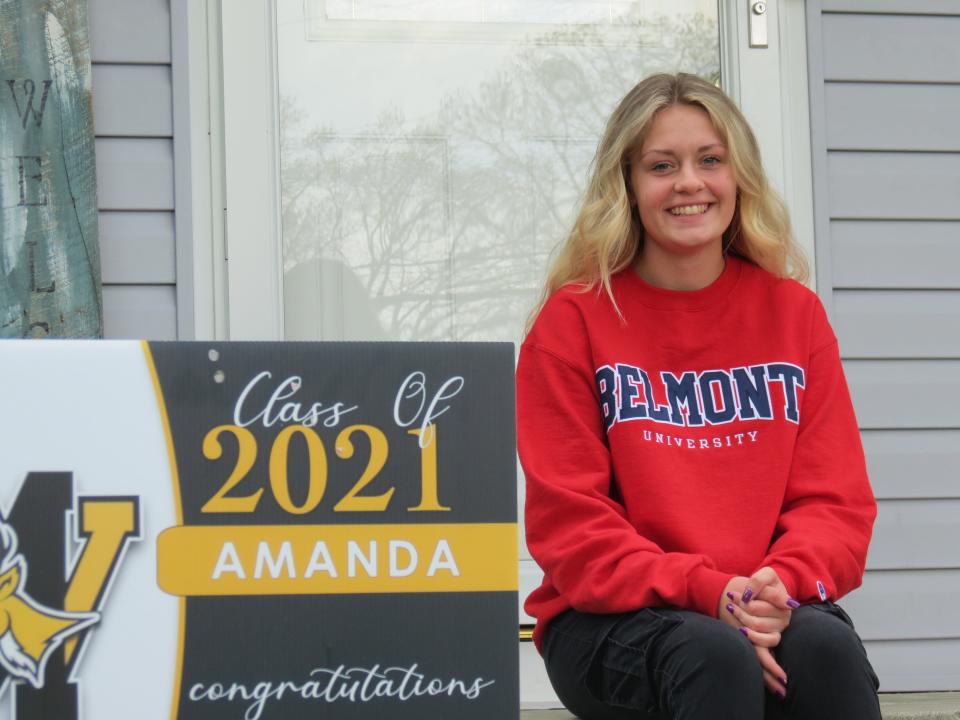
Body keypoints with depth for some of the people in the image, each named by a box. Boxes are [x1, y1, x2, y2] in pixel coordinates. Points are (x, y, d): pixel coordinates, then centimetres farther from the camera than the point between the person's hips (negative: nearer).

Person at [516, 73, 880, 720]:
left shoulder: (793, 312, 10)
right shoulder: (574, 320, 1)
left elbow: (836, 497, 6)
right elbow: (569, 521, -4)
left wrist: (782, 584, -17)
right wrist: (706, 593, -20)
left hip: (768, 614, 2)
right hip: (613, 623, -2)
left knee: (825, 645, -32)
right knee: (719, 658, -35)